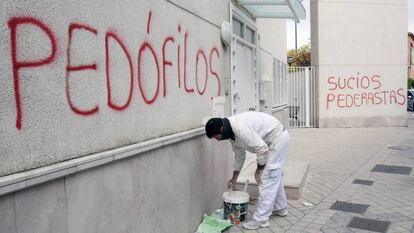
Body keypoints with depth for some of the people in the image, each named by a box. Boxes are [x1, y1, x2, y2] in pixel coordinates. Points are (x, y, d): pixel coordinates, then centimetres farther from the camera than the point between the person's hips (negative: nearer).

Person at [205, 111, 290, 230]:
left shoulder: (240, 128, -30)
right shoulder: (231, 131, 1)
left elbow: (262, 149, -28)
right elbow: (239, 155, 15)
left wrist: (259, 169, -12)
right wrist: (234, 178, 22)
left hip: (277, 137, -10)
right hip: (276, 139, 10)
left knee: (266, 177, -8)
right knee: (274, 176, 20)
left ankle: (261, 219, -1)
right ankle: (280, 208, 37)